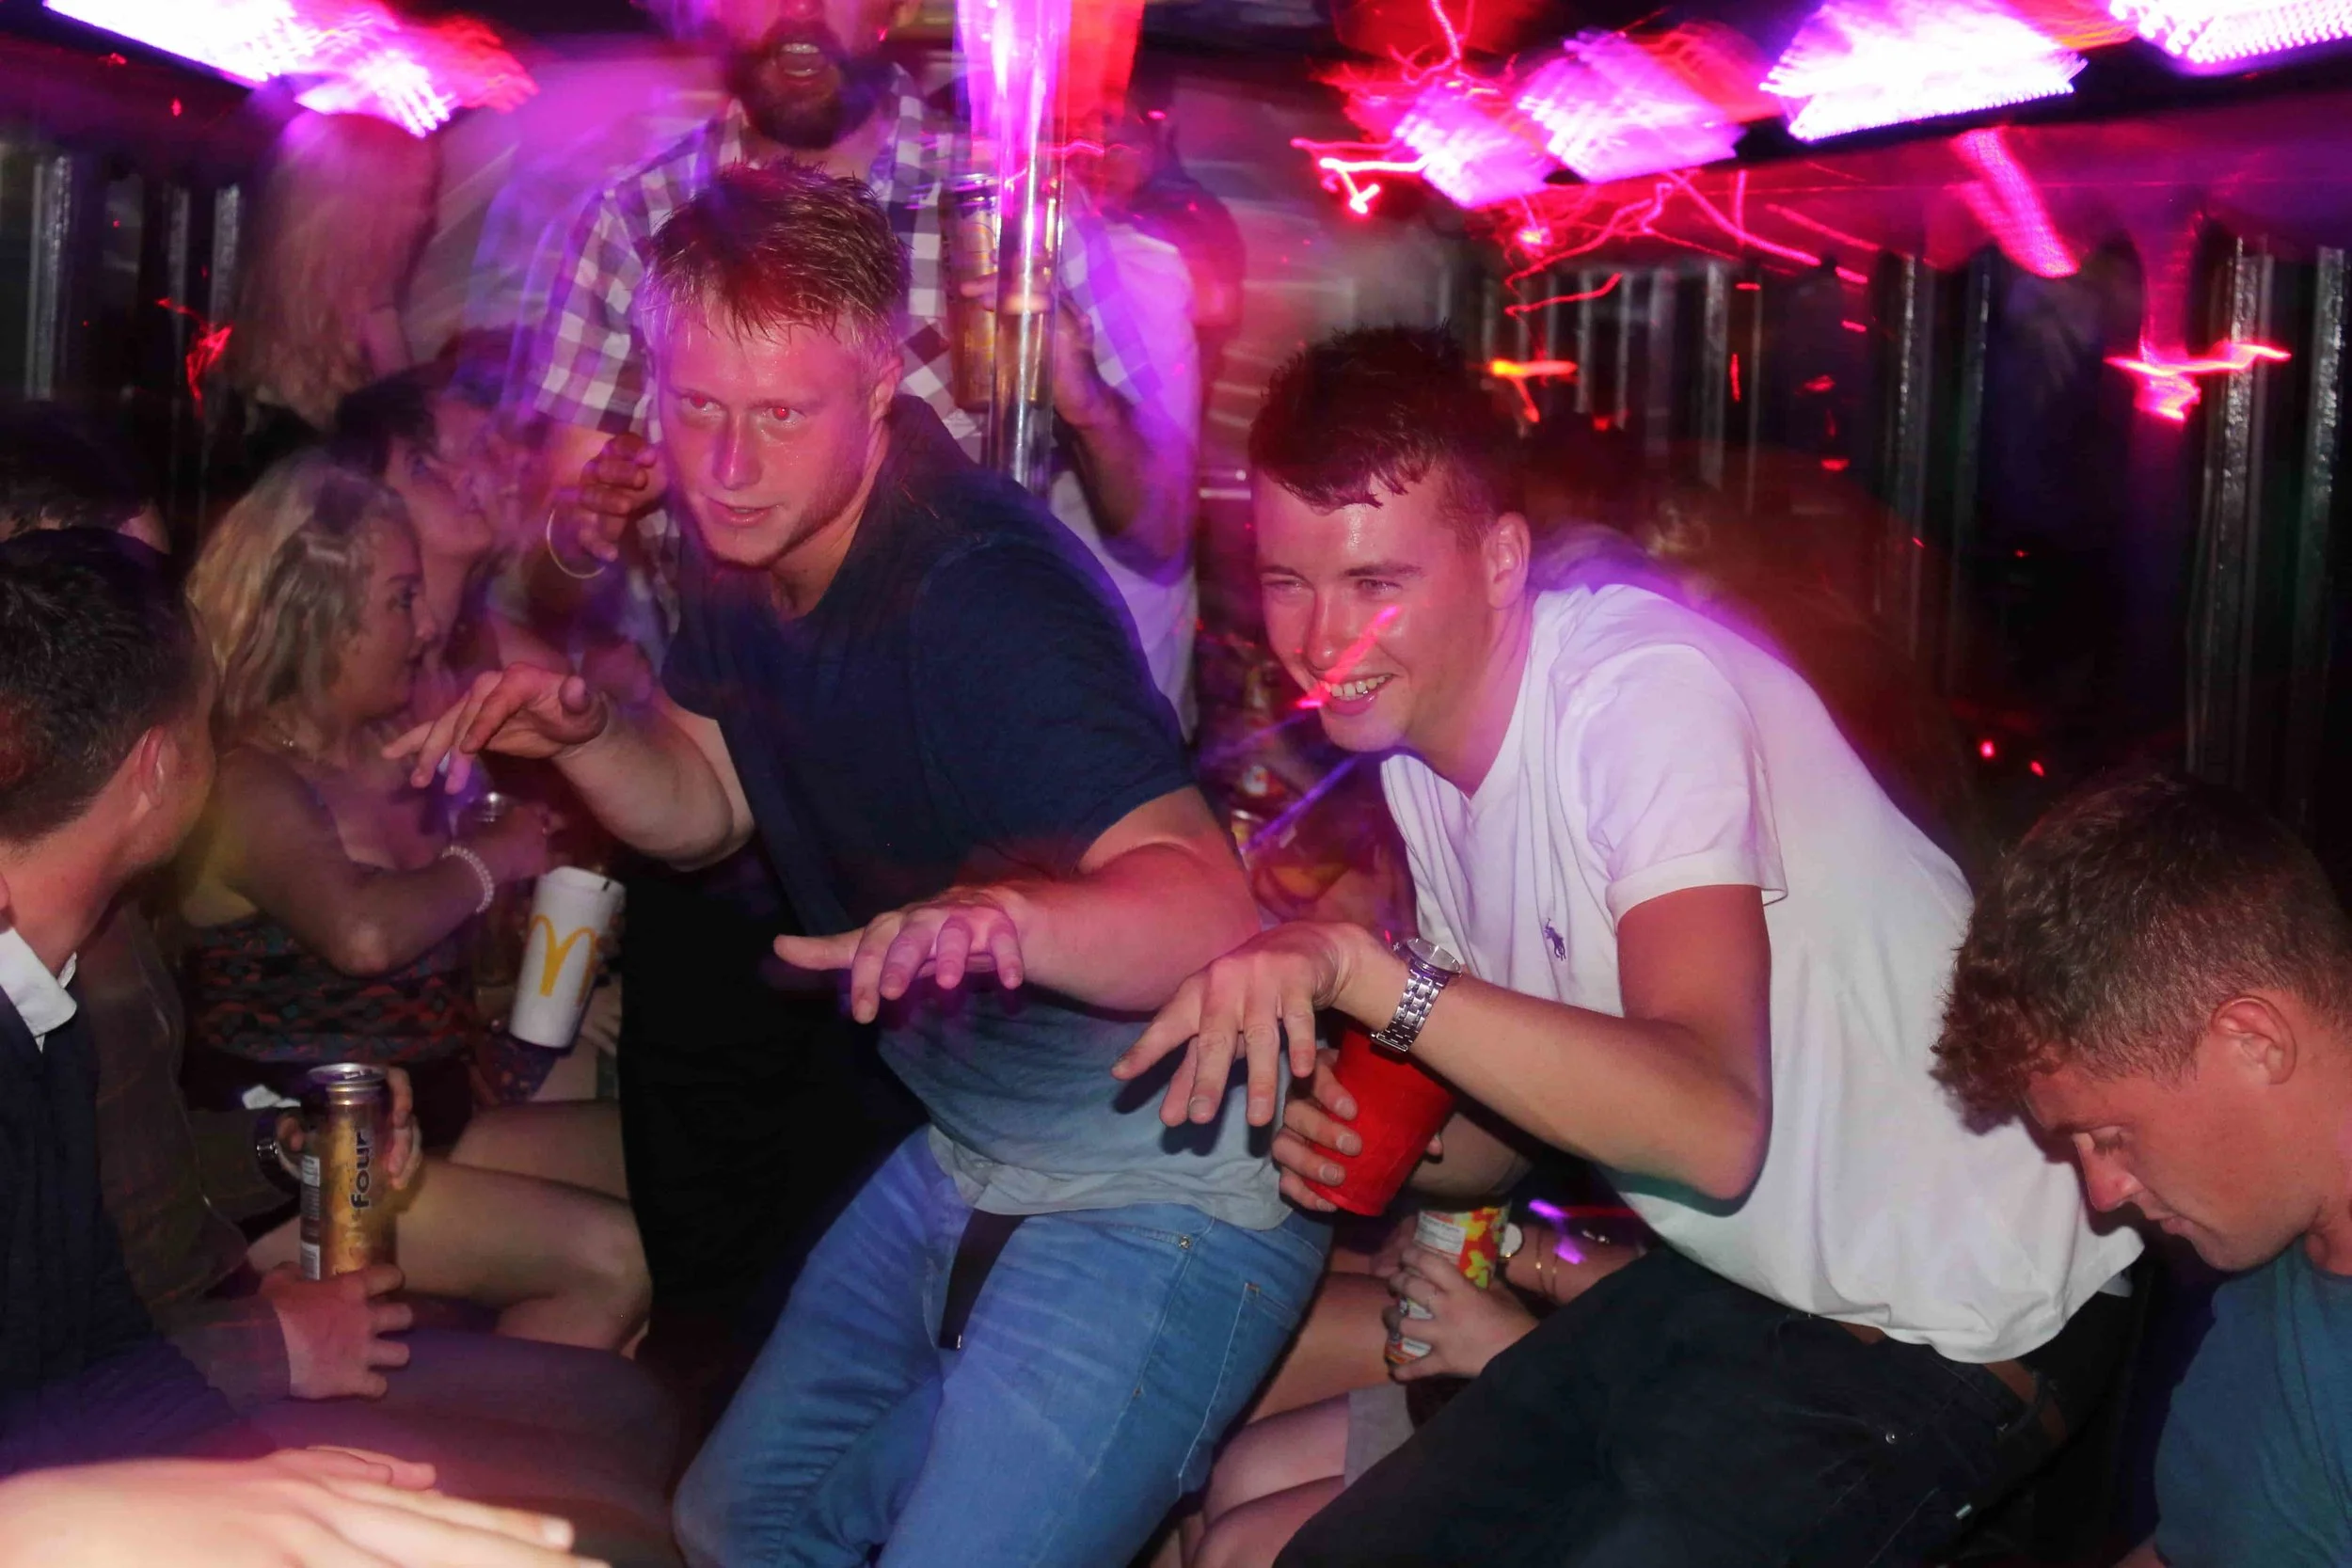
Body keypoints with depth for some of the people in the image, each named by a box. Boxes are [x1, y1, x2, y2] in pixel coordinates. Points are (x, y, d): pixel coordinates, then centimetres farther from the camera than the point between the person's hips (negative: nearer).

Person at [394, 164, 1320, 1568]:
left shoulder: (983, 595, -28)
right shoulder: (747, 553, -2)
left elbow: (1208, 909, -38)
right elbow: (705, 806, 12)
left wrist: (1007, 917, -58)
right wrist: (578, 732, -9)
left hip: (1160, 1192, -9)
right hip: (968, 1161, 9)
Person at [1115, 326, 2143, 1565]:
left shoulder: (1649, 690, -25)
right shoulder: (1420, 743, 2)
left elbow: (1711, 1126, -38)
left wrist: (1358, 969, -42)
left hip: (1950, 1324, -8)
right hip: (1729, 1275, 8)